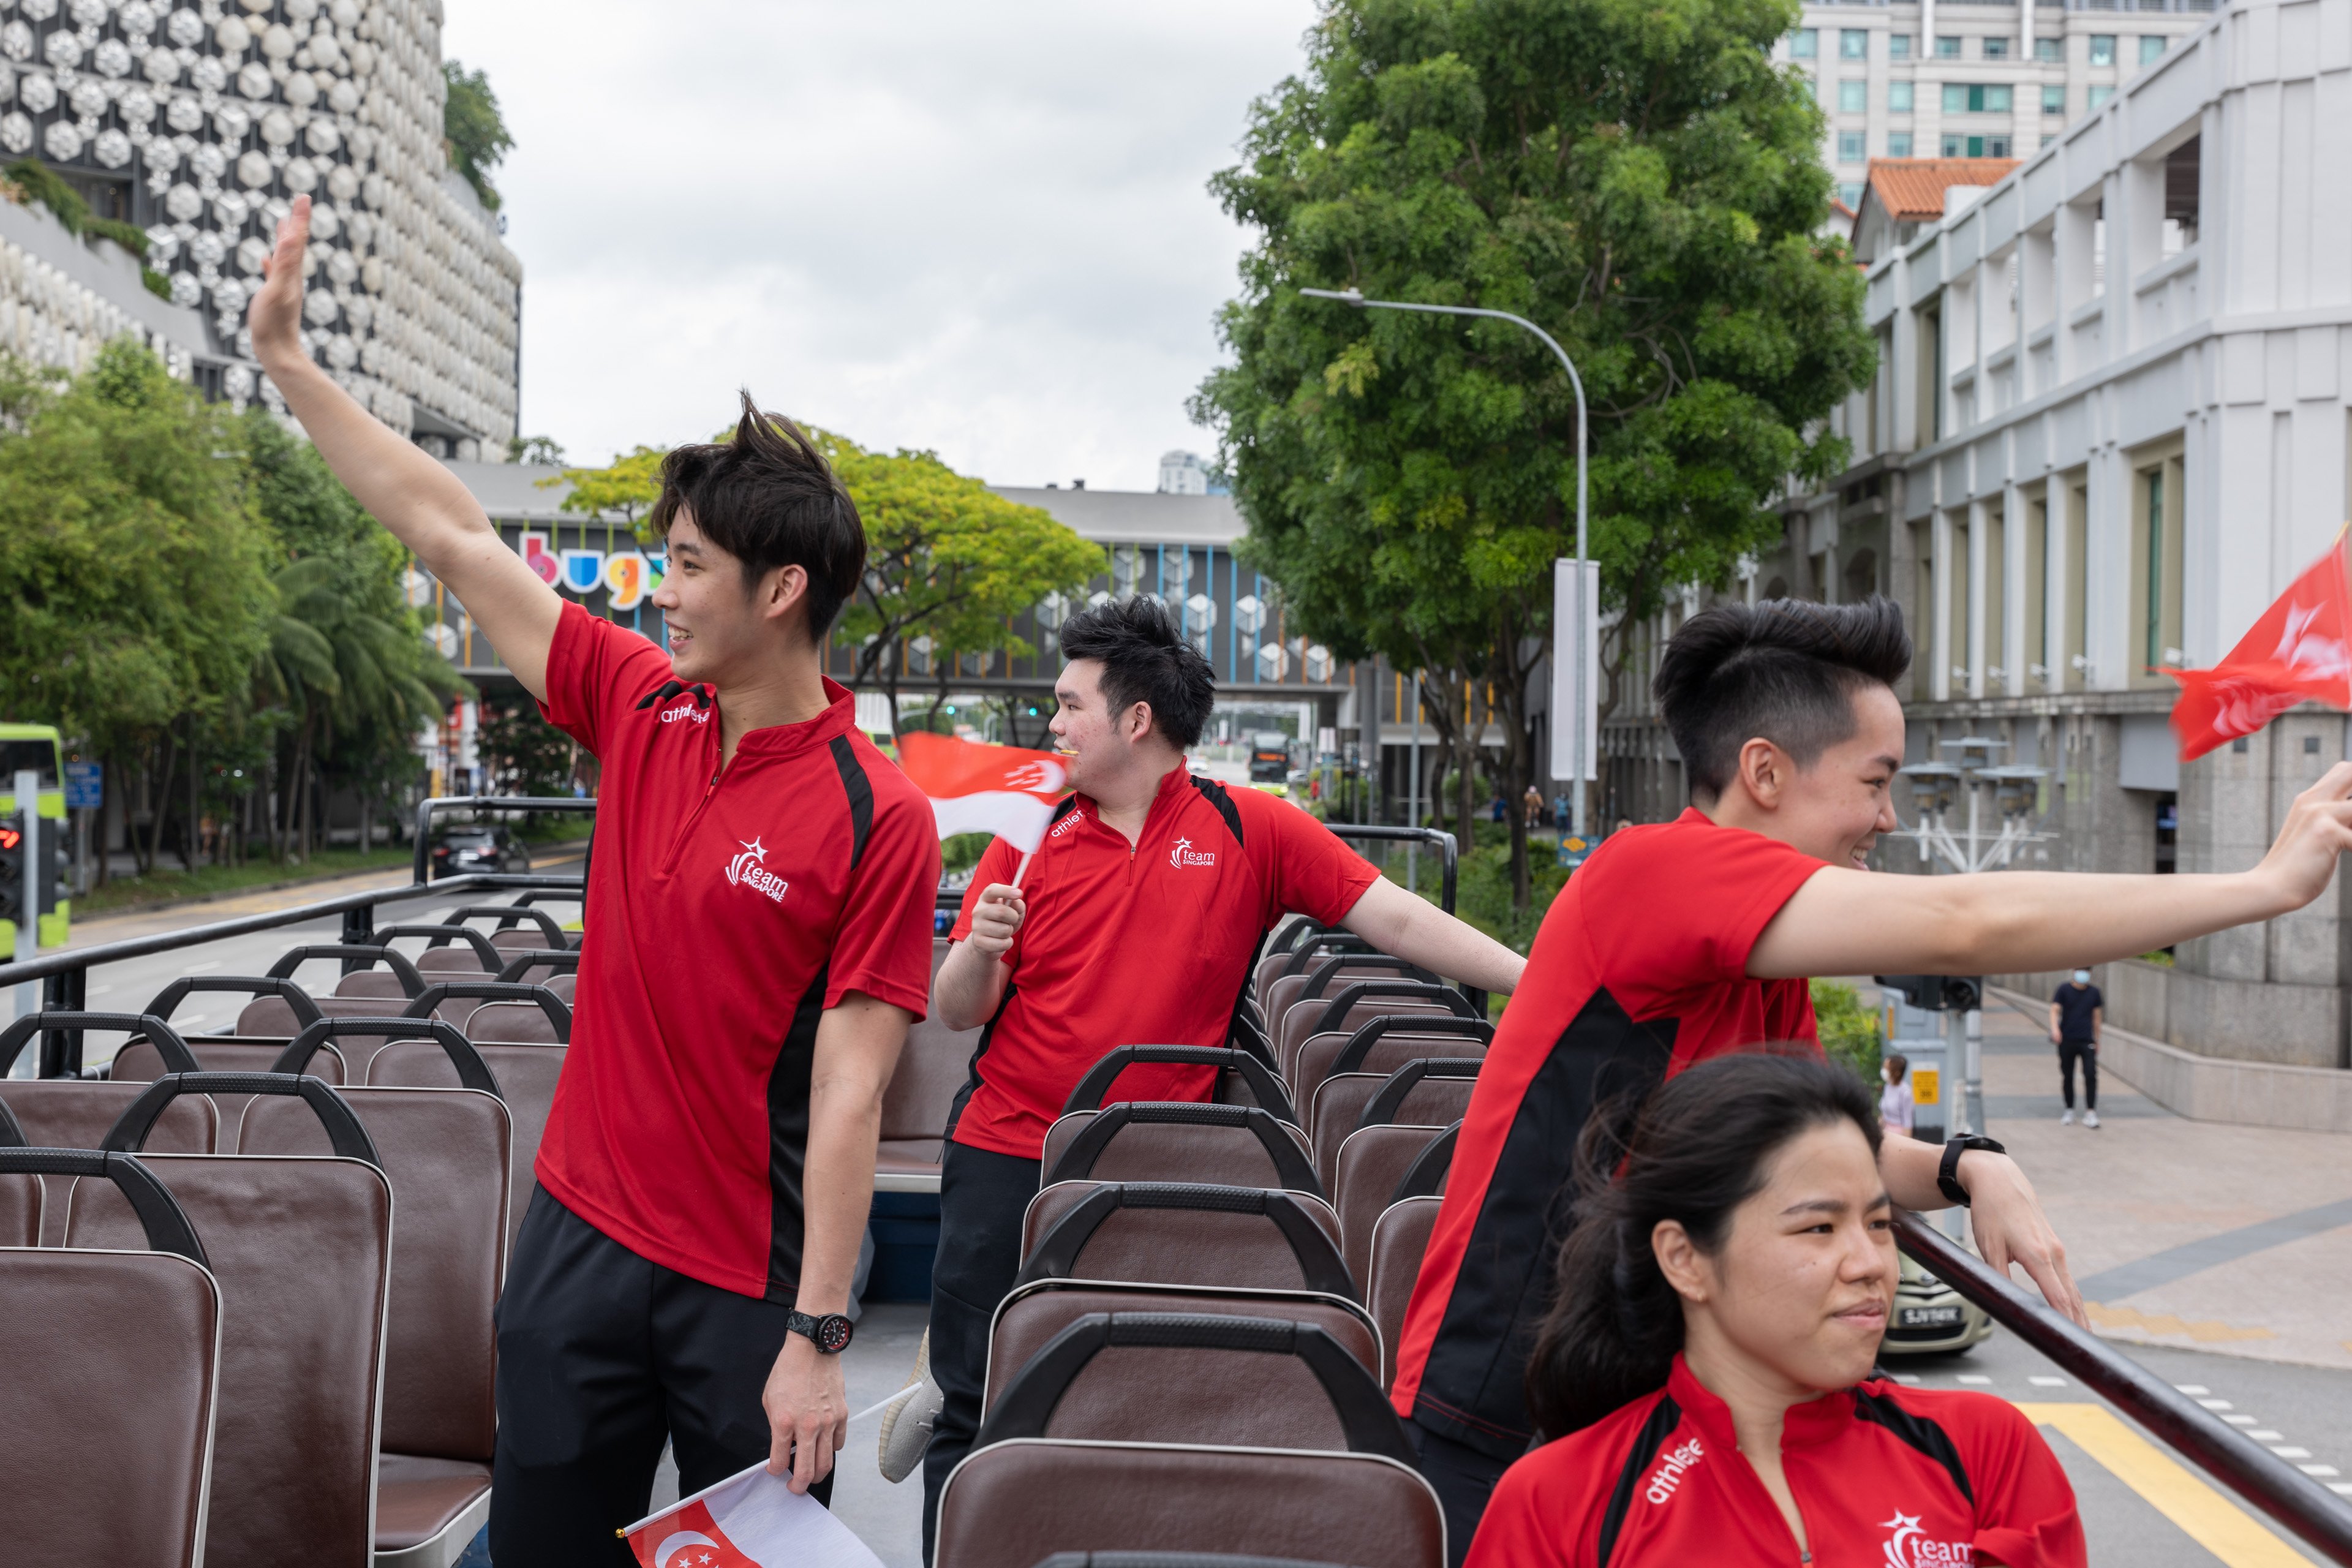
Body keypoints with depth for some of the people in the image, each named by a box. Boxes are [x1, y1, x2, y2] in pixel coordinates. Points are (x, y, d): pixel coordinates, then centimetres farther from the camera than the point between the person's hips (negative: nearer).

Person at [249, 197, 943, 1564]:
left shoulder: (877, 820, -15)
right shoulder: (643, 708, 2)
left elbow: (847, 1094, -17)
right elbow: (453, 536, 10)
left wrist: (818, 1337, -19)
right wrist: (289, 360, 14)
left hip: (747, 1288, -5)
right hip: (582, 1235, 6)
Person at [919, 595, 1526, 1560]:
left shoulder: (1250, 833, -1)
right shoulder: (1030, 840, 3)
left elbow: (1394, 918, -5)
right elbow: (957, 1013, 4)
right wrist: (980, 949, -18)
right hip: (1007, 1161, 1)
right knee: (977, 1411, 4)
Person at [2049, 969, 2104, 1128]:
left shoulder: (2094, 992, 6)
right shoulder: (2064, 989, -1)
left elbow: (2097, 1017, 14)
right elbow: (2055, 1010, -9)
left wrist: (2097, 1040, 15)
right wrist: (2055, 1029, -26)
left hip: (2087, 1041, 1)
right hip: (2067, 1040, -1)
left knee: (2091, 1075, -11)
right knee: (2067, 1077, 7)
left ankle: (2091, 1113, -9)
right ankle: (2069, 1112, 19)